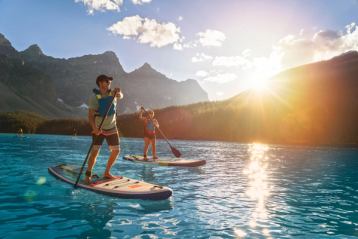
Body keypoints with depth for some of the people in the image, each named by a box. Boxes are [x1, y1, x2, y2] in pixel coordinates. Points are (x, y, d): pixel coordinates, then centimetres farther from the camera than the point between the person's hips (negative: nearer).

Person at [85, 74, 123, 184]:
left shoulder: (112, 93, 1)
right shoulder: (94, 97, -11)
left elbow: (120, 96, -22)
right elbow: (90, 115, -17)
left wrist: (118, 93, -45)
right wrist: (94, 128, -32)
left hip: (112, 128, 5)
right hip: (99, 129, -4)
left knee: (116, 151, 6)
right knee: (95, 151, -11)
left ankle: (107, 173, 20)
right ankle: (88, 175, 4)